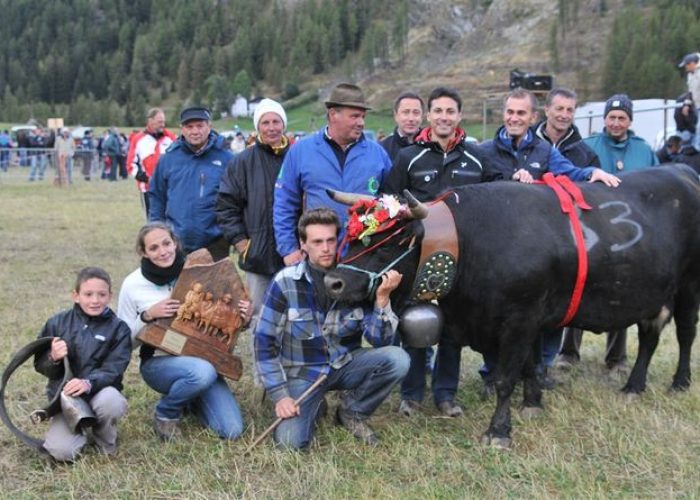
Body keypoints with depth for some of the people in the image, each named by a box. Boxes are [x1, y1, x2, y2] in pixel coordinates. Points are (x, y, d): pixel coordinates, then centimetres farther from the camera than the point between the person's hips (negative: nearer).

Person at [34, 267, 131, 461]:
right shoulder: (58, 323, 4)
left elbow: (113, 369, -12)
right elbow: (40, 365, 6)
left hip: (100, 391, -1)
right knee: (61, 451, -23)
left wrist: (89, 383, -33)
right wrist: (53, 358, -18)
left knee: (110, 400, -38)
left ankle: (104, 436, -2)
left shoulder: (118, 328, -2)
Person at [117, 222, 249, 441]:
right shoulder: (133, 285, -6)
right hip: (158, 362, -3)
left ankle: (188, 398, 19)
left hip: (201, 360, 3)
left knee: (232, 430, -11)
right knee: (203, 371, -37)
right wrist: (147, 316, -19)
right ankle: (165, 414, -6)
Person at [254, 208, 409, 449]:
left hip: (345, 365, 3)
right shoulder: (285, 282, -12)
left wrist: (382, 298, -23)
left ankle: (352, 410, 3)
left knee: (397, 359, -23)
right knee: (290, 440, -25)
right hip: (303, 372, -2)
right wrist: (280, 395, -16)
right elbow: (265, 343, -9)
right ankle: (314, 406, 11)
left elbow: (380, 341, -8)